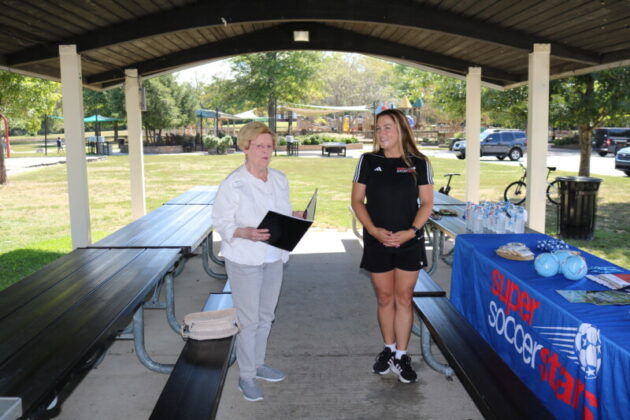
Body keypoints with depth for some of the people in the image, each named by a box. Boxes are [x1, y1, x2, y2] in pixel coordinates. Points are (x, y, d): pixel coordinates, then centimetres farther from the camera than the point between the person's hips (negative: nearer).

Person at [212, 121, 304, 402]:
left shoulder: (280, 180, 6)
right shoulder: (233, 184, -13)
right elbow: (221, 223, -12)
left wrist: (296, 218, -5)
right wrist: (246, 233, -29)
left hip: (274, 258, 6)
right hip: (244, 260, -6)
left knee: (266, 316, 17)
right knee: (249, 320, 0)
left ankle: (258, 364, 35)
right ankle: (246, 376, 15)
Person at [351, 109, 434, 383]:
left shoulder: (418, 163, -1)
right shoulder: (368, 161, 1)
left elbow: (426, 203, 0)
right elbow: (357, 200, 1)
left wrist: (411, 231, -14)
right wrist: (374, 230, -12)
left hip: (409, 243, -1)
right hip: (377, 242, 1)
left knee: (404, 298, 5)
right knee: (385, 298, 10)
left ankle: (401, 356, 16)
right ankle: (388, 349, 28)